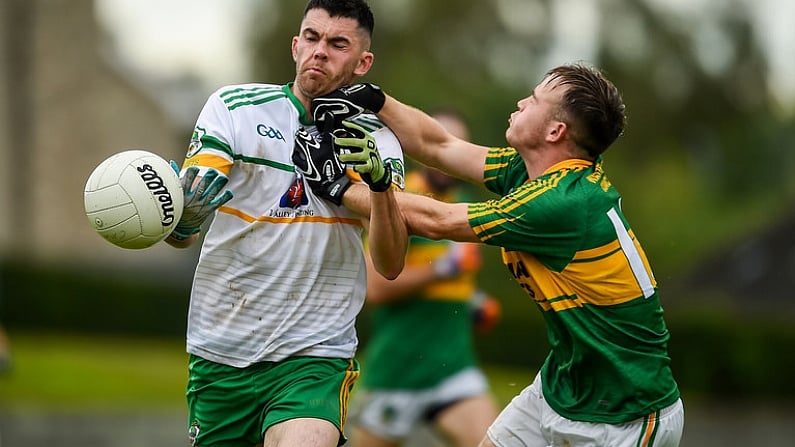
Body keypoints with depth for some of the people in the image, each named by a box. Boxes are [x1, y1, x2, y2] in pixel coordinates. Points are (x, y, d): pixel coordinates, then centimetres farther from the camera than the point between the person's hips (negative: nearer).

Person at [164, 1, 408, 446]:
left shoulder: (377, 142, 3)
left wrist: (380, 186, -26)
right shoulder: (233, 106, 0)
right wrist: (182, 214, -30)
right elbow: (183, 233, -6)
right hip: (219, 350, 2)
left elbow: (390, 265, -9)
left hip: (314, 355, -2)